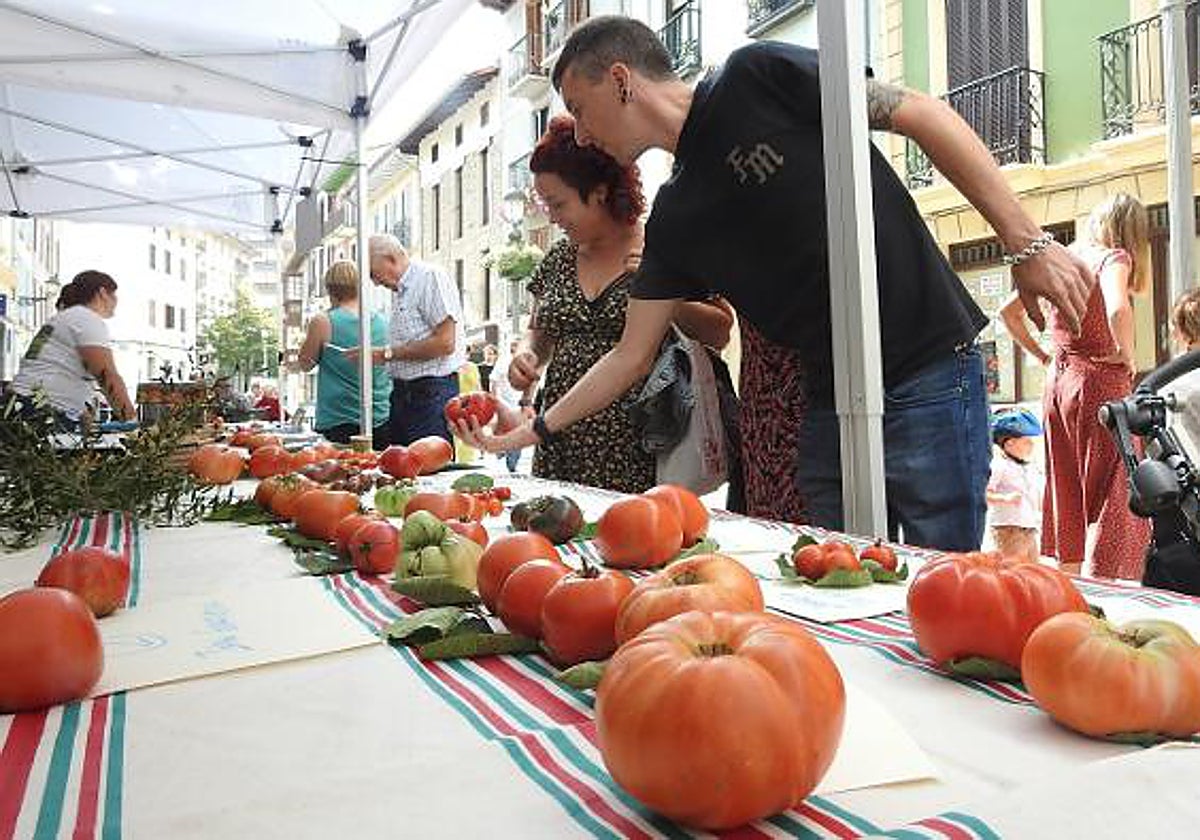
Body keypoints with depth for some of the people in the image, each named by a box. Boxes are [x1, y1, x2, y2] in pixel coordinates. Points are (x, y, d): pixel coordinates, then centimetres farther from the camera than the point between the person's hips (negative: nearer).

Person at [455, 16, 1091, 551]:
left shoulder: (756, 77, -6)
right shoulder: (675, 219, 10)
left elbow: (922, 115, -5)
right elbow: (631, 355, 15)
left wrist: (1027, 243, -8)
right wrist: (535, 430, 17)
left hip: (929, 377, -6)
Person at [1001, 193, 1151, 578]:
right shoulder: (1114, 257, -7)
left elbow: (1008, 311, 15)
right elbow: (1118, 310, -27)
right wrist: (1127, 359, -12)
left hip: (1057, 382, 6)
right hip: (1100, 383, -6)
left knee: (1066, 495, 14)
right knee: (1111, 497, 1)